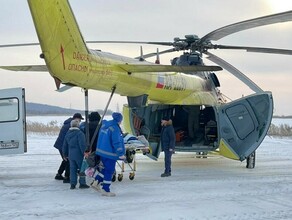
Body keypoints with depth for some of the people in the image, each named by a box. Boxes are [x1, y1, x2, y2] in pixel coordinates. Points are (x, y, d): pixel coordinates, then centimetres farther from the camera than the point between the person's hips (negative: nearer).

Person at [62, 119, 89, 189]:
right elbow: (82, 144, -21)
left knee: (72, 169, 9)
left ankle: (72, 184, 8)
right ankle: (82, 183, 7)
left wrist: (65, 154, 26)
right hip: (79, 154, -6)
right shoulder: (80, 133, -13)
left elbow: (65, 145, 17)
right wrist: (84, 153, -17)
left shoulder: (68, 133, 10)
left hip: (71, 154, 6)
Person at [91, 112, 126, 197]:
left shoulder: (104, 125, 8)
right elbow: (116, 142, -21)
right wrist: (121, 154, -17)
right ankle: (106, 190, 6)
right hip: (110, 153, -8)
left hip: (101, 151, 8)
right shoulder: (115, 129, -19)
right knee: (109, 171, 1)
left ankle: (96, 182, 18)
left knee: (106, 168, 23)